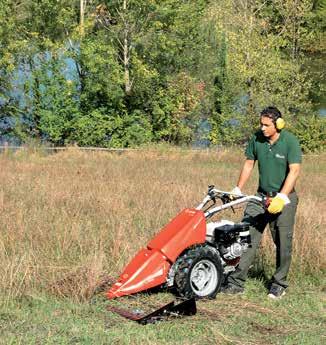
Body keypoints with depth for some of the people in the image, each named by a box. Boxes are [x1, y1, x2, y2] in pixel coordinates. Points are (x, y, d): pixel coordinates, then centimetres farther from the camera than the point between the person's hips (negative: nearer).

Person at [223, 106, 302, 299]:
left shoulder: (290, 142, -13)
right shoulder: (257, 139, 0)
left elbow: (294, 171, -19)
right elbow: (249, 164, 11)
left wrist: (281, 198, -28)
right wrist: (238, 189, 9)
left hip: (284, 198, -4)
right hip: (261, 196, 4)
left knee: (283, 243, 1)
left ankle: (279, 284, 15)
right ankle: (237, 282, -1)